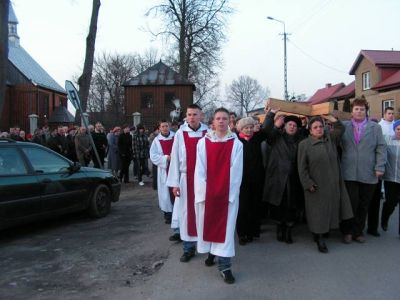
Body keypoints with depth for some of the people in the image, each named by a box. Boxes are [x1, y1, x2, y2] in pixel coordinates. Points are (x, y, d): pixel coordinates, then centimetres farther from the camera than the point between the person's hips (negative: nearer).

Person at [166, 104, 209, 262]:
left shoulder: (208, 133, -2)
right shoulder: (180, 134, -2)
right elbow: (175, 159, -1)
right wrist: (174, 183, -4)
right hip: (186, 179, 1)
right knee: (187, 213, 6)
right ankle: (188, 247, 17)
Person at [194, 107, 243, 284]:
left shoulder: (236, 144, -1)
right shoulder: (203, 142, 1)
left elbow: (236, 172, -4)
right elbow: (199, 170, -2)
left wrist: (229, 193, -10)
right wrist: (203, 192, -10)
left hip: (228, 192, -1)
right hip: (207, 192, 2)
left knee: (226, 226, 0)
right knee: (208, 222, 11)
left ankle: (225, 266, 3)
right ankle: (211, 252, 33)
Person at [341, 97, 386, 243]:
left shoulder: (375, 127, 6)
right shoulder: (343, 126, 7)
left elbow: (381, 148, 3)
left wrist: (380, 167, -5)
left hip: (369, 174, 1)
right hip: (349, 174, -1)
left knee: (364, 205, 10)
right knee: (351, 203, -1)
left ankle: (358, 231, 26)